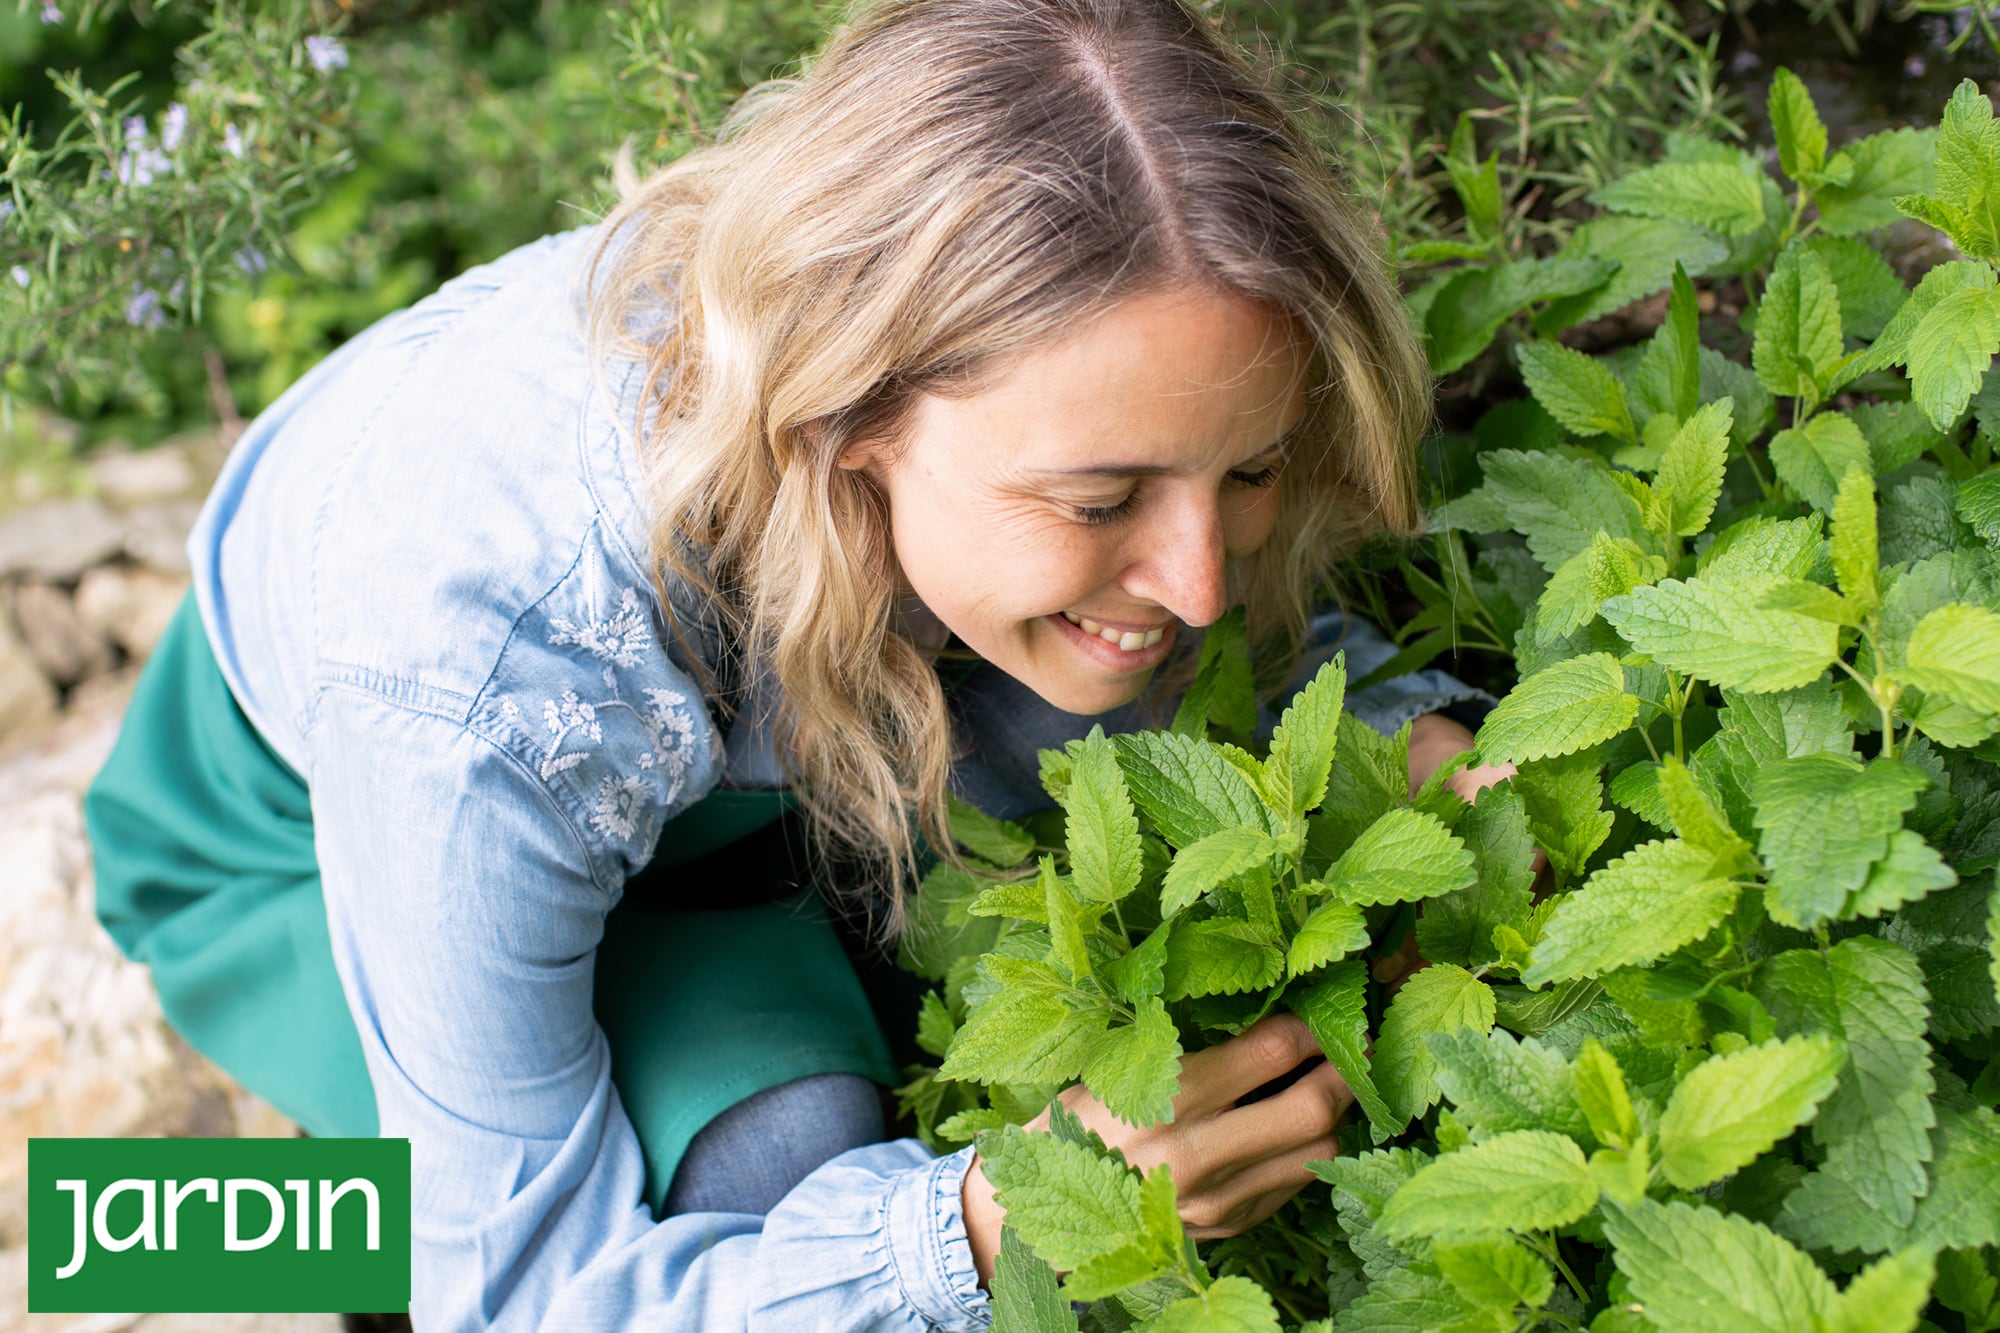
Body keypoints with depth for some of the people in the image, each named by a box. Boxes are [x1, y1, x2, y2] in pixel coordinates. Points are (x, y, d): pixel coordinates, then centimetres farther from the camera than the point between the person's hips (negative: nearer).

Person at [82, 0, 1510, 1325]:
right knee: (784, 1151, -32)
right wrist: (1002, 1217, -45)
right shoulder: (479, 673, -45)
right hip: (304, 850, -4)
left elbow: (1240, 607, -6)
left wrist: (1404, 738, -27)